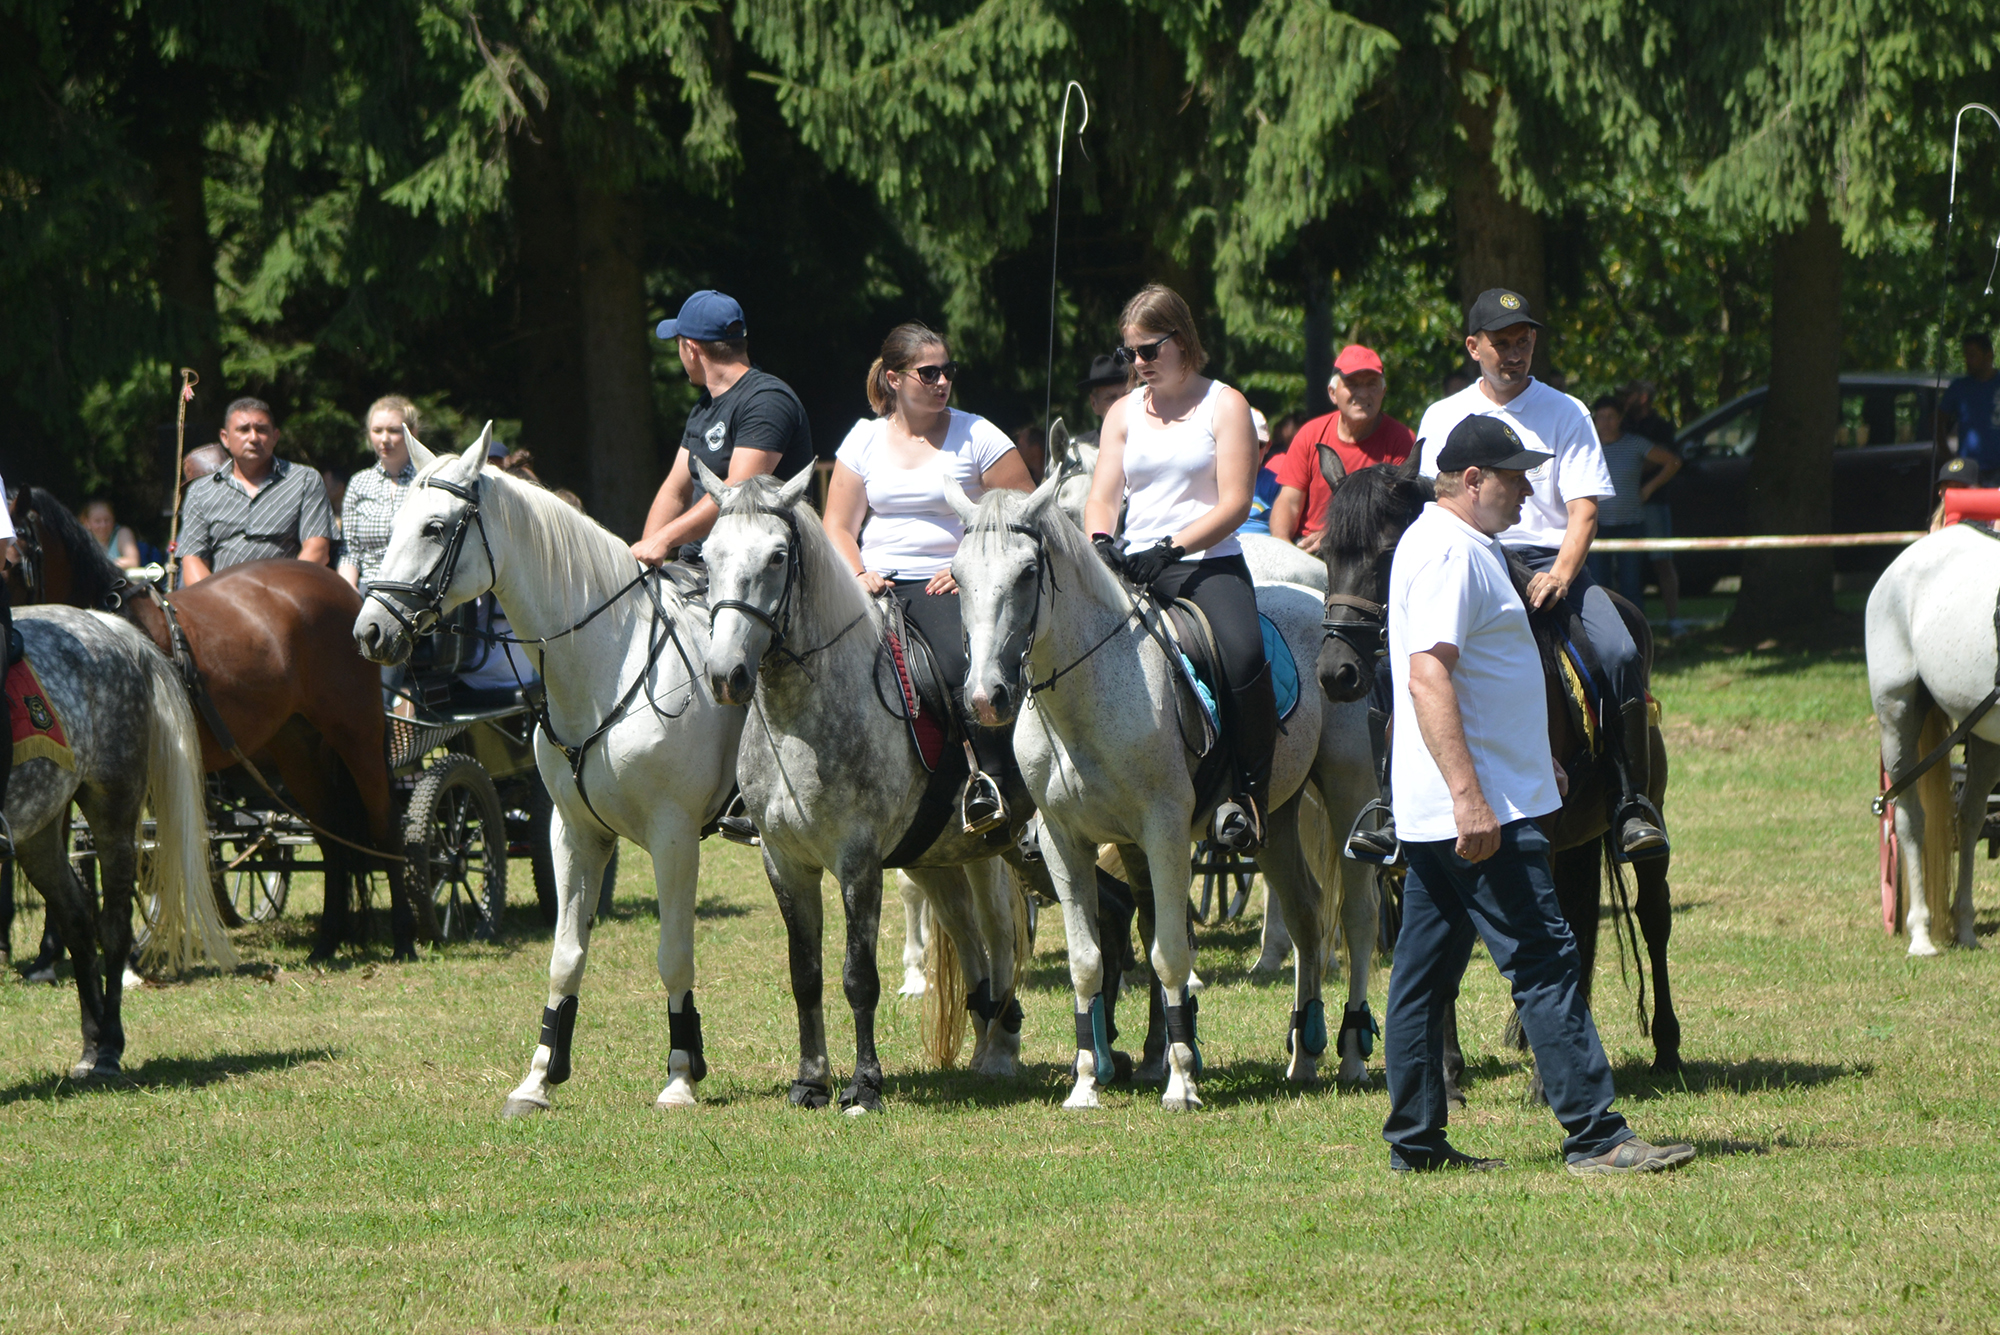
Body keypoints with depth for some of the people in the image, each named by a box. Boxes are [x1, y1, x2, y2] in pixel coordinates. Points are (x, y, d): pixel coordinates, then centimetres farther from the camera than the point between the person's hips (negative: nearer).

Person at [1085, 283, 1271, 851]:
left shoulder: (1224, 406, 2)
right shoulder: (1123, 414, 15)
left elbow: (1234, 503, -7)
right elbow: (1102, 496, 10)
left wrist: (1171, 547, -20)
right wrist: (1100, 543, -13)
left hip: (1211, 562, -4)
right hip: (1134, 566, 4)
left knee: (1243, 652, -33)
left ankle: (1249, 793, -22)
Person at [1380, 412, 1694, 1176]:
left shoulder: (1463, 547, 19)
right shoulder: (1449, 553, -16)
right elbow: (1428, 676, -25)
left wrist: (1536, 764, 35)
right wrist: (1469, 796, -31)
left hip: (1437, 816, 11)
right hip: (1481, 811, -11)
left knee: (1425, 970, 11)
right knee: (1545, 960, -10)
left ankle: (1415, 1142, 14)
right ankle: (1595, 1135, -11)